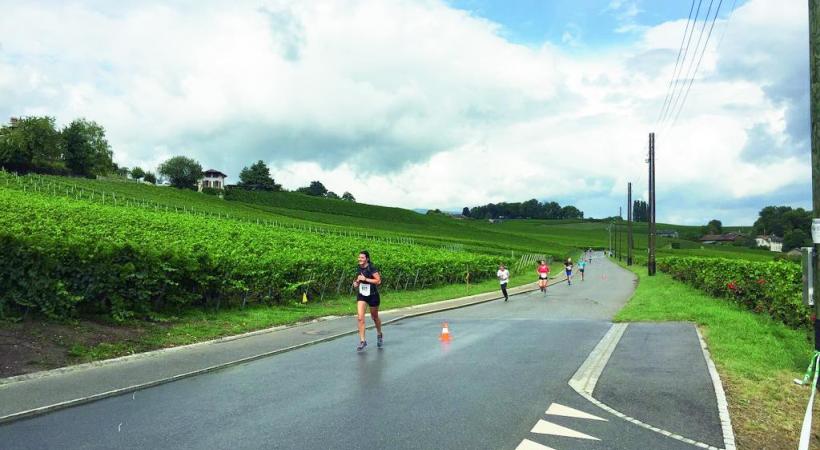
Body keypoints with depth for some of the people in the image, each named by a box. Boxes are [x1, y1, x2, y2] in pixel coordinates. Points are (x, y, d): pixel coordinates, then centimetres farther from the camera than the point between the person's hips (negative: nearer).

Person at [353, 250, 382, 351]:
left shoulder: (372, 268, -16)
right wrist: (357, 282, -1)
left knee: (374, 317, 14)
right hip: (361, 295, 4)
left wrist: (365, 279, -25)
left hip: (372, 295, -4)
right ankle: (362, 341, -6)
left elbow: (378, 281, -21)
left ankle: (379, 335, 41)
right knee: (360, 318, -12)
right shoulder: (359, 268, 3)